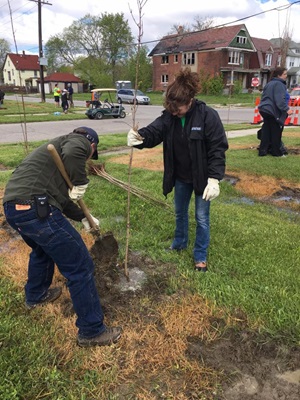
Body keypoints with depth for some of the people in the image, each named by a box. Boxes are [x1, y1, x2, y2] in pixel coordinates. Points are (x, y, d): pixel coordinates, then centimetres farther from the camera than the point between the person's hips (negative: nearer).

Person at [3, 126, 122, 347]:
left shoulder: (61, 145, 31)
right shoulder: (78, 141, 6)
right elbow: (73, 154, -23)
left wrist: (83, 217, 40)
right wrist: (81, 183, -8)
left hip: (13, 206, 10)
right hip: (35, 208, -10)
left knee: (42, 250, 38)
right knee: (80, 267, 1)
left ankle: (35, 295, 59)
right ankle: (92, 331, 15)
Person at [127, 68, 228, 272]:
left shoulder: (208, 116, -21)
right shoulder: (169, 116, -8)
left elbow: (218, 149, -20)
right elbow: (154, 132, -20)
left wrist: (214, 179, -26)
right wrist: (140, 136, -44)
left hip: (202, 177, -5)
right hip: (180, 177, 5)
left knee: (202, 217, 8)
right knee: (180, 212, 22)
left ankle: (201, 255, 27)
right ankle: (180, 242, 46)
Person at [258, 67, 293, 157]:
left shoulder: (270, 83, 17)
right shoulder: (279, 84, -12)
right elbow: (280, 100, -23)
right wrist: (286, 109, -27)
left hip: (265, 109, 9)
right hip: (273, 111, -9)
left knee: (266, 132, 9)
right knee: (276, 132, 2)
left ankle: (262, 151, 9)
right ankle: (277, 152, 11)